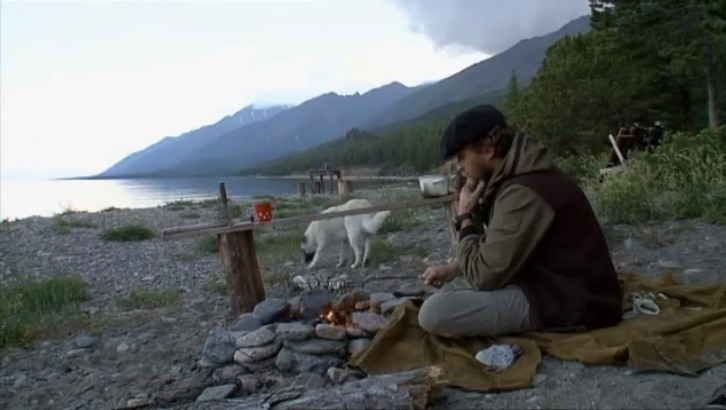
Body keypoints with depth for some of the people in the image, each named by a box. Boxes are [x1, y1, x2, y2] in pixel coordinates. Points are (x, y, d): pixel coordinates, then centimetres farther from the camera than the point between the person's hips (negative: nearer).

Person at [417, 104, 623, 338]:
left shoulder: (523, 193, -26)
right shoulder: (519, 176, 7)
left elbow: (485, 275, -23)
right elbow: (493, 253, 18)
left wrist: (465, 217, -10)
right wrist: (453, 268, 4)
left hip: (568, 303, -10)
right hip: (553, 284, 10)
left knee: (433, 313, -23)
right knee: (448, 289, 20)